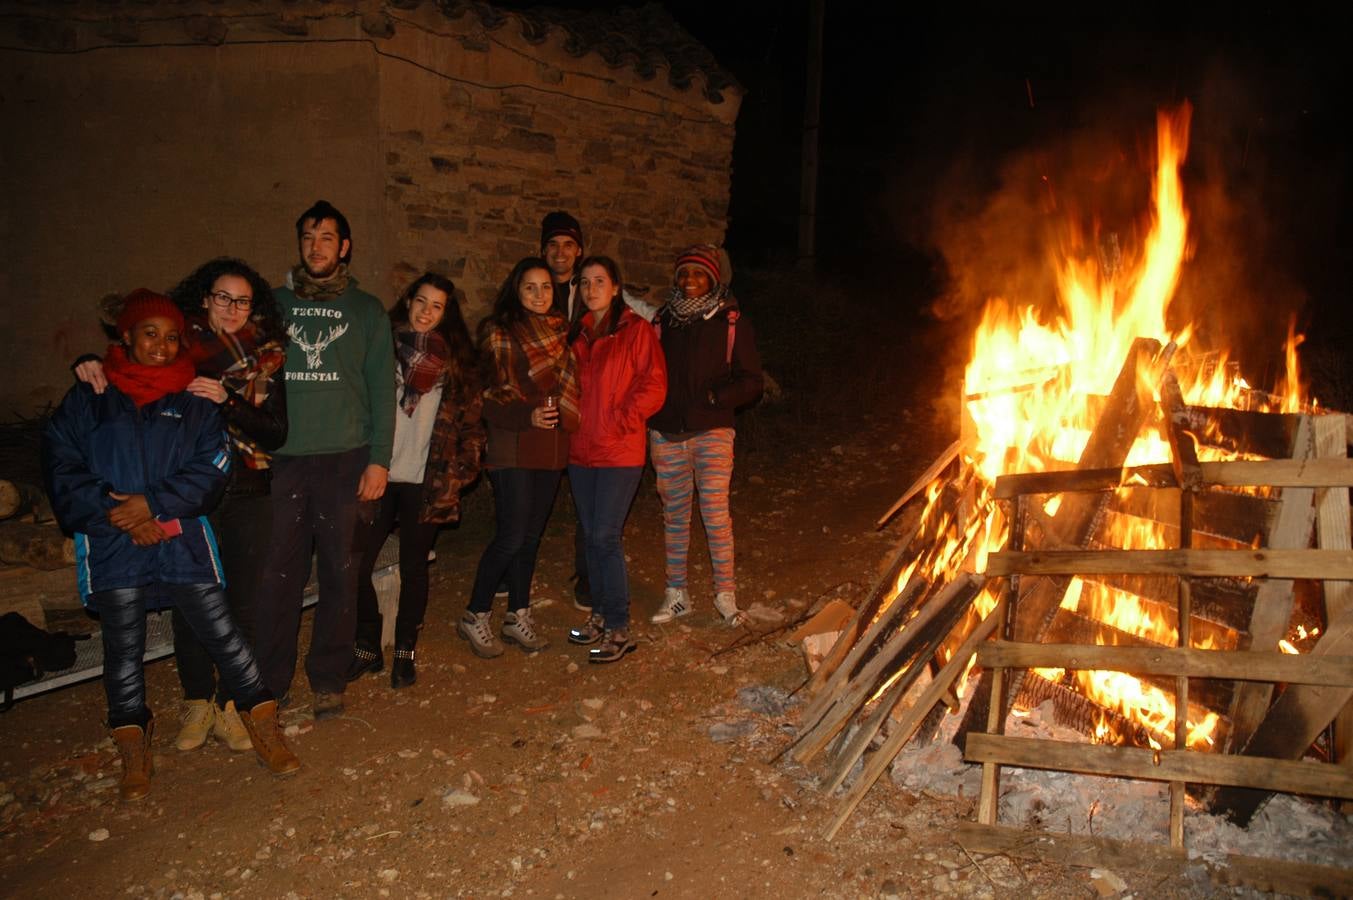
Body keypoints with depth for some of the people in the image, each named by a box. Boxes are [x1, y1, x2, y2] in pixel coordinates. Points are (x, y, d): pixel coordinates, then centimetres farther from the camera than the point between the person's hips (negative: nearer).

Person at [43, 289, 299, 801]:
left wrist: (153, 503, -14)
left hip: (183, 541, 0)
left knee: (223, 635, -1)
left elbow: (212, 467, -2)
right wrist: (120, 514, -10)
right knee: (123, 649, 8)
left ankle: (264, 730, 10)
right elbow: (62, 468, 1)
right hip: (113, 546, 0)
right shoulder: (88, 398, 6)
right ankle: (133, 751, 24)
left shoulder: (194, 400, 7)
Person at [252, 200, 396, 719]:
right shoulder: (275, 303, 13)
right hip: (282, 457, 1)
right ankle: (269, 680, 14)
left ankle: (328, 678, 15)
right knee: (278, 570, 0)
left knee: (339, 569, 3)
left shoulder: (366, 310, 9)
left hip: (345, 457, -1)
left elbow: (381, 389, 5)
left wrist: (379, 459, -3)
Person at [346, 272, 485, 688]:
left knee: (414, 568, 8)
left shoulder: (455, 358, 7)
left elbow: (471, 419, 8)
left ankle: (405, 651, 23)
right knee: (357, 564, -1)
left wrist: (461, 471, -1)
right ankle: (366, 648, 18)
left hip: (426, 481, 0)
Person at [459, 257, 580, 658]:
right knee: (511, 536, -7)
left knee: (532, 535, 11)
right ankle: (475, 617, 10)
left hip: (550, 448, 6)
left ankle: (518, 616, 22)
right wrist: (527, 416, -22)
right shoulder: (499, 333, -4)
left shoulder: (560, 331, 13)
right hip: (513, 447, -6)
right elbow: (488, 395, -10)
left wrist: (563, 418, 4)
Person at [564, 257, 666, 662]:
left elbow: (653, 385, -10)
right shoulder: (578, 333, 14)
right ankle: (601, 614, 25)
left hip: (620, 450, -7)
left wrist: (621, 421, -16)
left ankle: (619, 629, 1)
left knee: (605, 536, -9)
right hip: (581, 449, 7)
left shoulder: (636, 329, -5)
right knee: (591, 536, 12)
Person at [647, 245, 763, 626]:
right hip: (666, 433, 3)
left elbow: (751, 381, -2)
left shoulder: (732, 322, 1)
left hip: (712, 431, -3)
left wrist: (714, 397, -17)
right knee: (674, 513, 9)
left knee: (716, 513, -6)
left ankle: (725, 593, 7)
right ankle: (676, 593, 19)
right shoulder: (664, 319, 10)